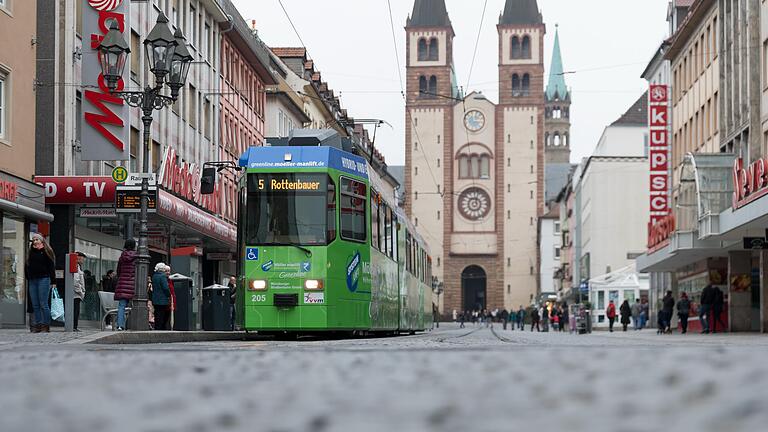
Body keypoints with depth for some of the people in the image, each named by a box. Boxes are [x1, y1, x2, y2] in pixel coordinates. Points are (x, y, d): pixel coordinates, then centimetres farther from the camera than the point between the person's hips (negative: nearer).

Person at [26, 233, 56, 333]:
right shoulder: (31, 252, 17)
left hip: (43, 279, -6)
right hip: (32, 280, 6)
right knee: (35, 305, 5)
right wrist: (28, 278, 9)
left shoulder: (46, 251, 0)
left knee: (43, 304, -8)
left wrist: (53, 282, -9)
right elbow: (27, 266, 20)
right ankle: (38, 325, 7)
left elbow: (51, 267, -4)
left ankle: (46, 326, -4)